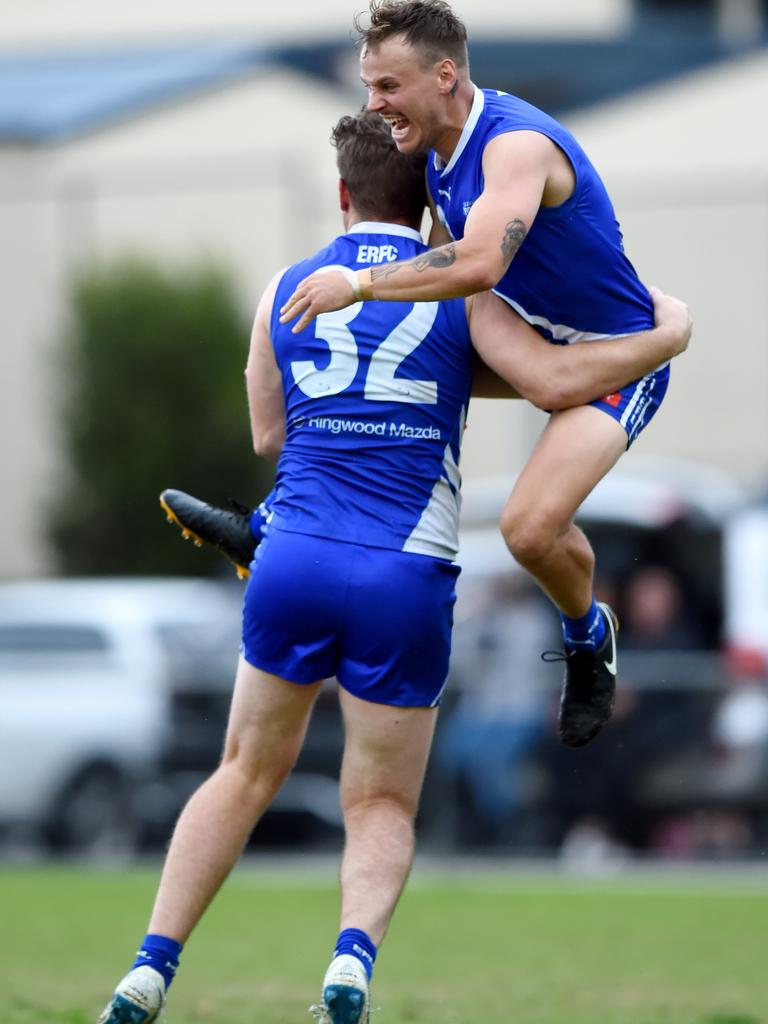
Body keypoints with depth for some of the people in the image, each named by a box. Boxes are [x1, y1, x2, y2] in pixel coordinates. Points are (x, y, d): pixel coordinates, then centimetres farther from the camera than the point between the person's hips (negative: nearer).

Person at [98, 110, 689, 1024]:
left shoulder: (286, 290, 12)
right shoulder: (457, 292, 3)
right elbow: (559, 380, -9)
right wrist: (665, 337, 5)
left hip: (295, 561, 2)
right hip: (406, 578, -2)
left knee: (248, 772, 22)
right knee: (382, 808, 12)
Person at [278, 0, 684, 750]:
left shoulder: (517, 143, -30)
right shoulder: (440, 151, -1)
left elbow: (477, 266, -44)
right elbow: (441, 259, 12)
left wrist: (358, 284, -39)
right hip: (533, 335, 9)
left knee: (530, 527, -24)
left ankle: (588, 636, 8)